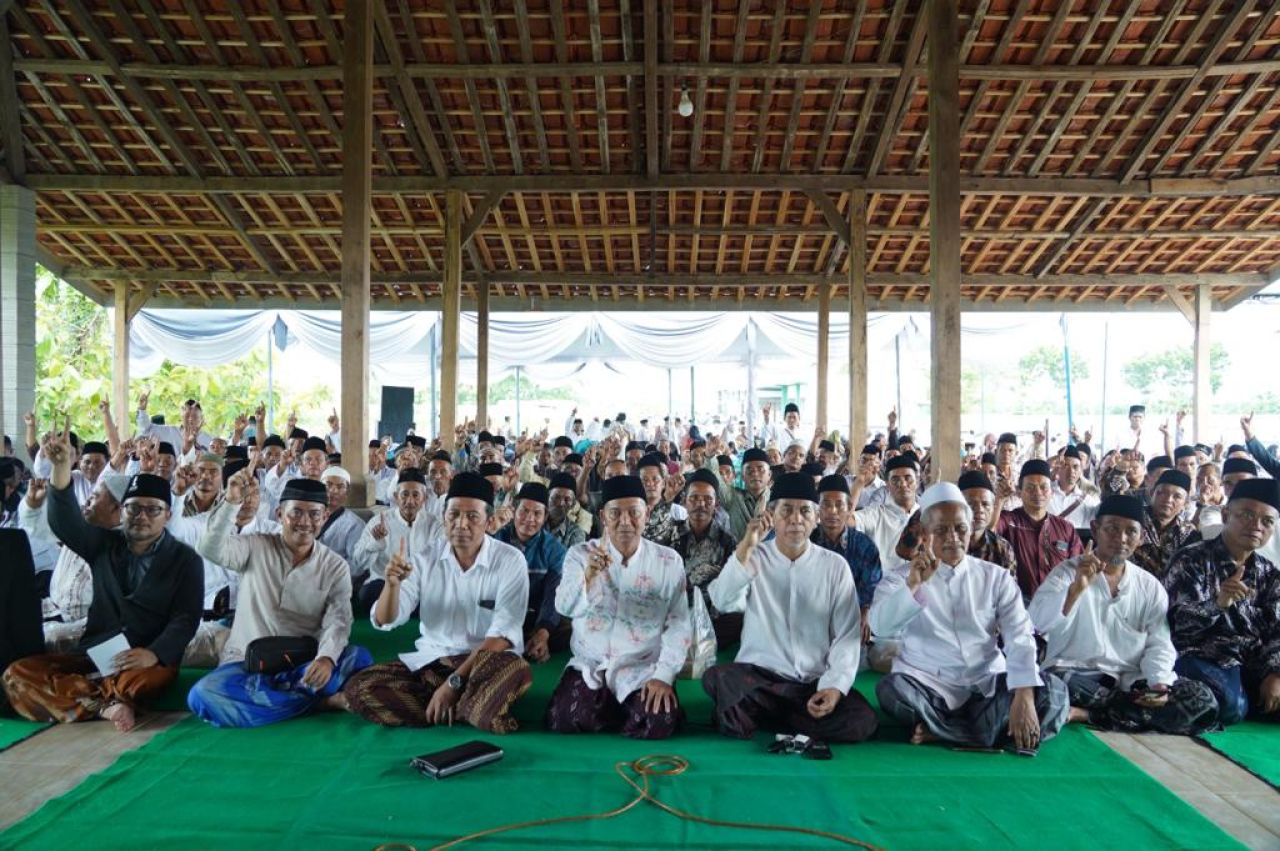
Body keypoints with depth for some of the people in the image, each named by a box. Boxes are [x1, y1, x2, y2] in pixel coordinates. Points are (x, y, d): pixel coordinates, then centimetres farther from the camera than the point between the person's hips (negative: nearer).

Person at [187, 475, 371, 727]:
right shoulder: (256, 547, 1)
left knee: (359, 658, -28)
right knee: (202, 696, -31)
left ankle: (261, 694, -22)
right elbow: (210, 549, -17)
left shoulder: (335, 566, -1)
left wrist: (326, 657, -34)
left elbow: (337, 620, -13)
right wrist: (231, 501, -29)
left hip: (303, 664, 0)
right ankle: (321, 700, -25)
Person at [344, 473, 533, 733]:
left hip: (484, 663, -4)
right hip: (429, 661, 4)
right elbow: (385, 621, -2)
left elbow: (503, 633, -15)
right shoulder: (425, 558, 1)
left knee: (516, 671, -37)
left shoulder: (510, 560, -9)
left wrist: (454, 682, -22)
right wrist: (392, 583, -23)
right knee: (359, 688, -19)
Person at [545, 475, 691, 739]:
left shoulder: (669, 561, -2)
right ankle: (609, 708, 11)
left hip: (643, 669, -1)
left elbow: (678, 625, -4)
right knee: (564, 721, -20)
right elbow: (565, 607, -17)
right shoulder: (581, 554, -2)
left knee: (657, 724, -25)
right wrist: (588, 575, -36)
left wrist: (664, 676, -15)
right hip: (589, 665, 1)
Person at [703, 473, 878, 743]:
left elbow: (848, 634, 0)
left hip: (815, 682, 4)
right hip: (758, 675, -3)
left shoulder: (835, 565, 3)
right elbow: (723, 603, -16)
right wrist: (746, 547, -25)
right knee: (716, 677, -33)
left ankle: (760, 714, -5)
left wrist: (835, 685, -15)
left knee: (861, 720, -24)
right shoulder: (753, 558, 2)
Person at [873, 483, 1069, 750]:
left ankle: (941, 732, -21)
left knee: (1052, 691, -21)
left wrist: (1024, 696, -21)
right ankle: (995, 730, -18)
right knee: (892, 689, -33)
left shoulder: (996, 577, 8)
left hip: (987, 686, 2)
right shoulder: (903, 578, 4)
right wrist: (913, 584, -27)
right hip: (928, 685, -2)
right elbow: (879, 626, -13)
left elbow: (1019, 638, -4)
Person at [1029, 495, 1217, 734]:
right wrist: (1077, 587, -29)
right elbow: (1038, 623, -16)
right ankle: (1134, 707, -12)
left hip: (1131, 680, 5)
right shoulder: (1068, 572, -1)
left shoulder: (1151, 587, 11)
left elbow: (1159, 644, 8)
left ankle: (1087, 715, -19)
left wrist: (1159, 683, -12)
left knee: (1201, 701, -19)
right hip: (1075, 675, -5)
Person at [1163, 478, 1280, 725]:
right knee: (1230, 707, -33)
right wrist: (1218, 603, -34)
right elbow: (1178, 622, -14)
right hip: (1201, 659, -5)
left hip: (1255, 663, 5)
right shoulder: (1190, 560, -4)